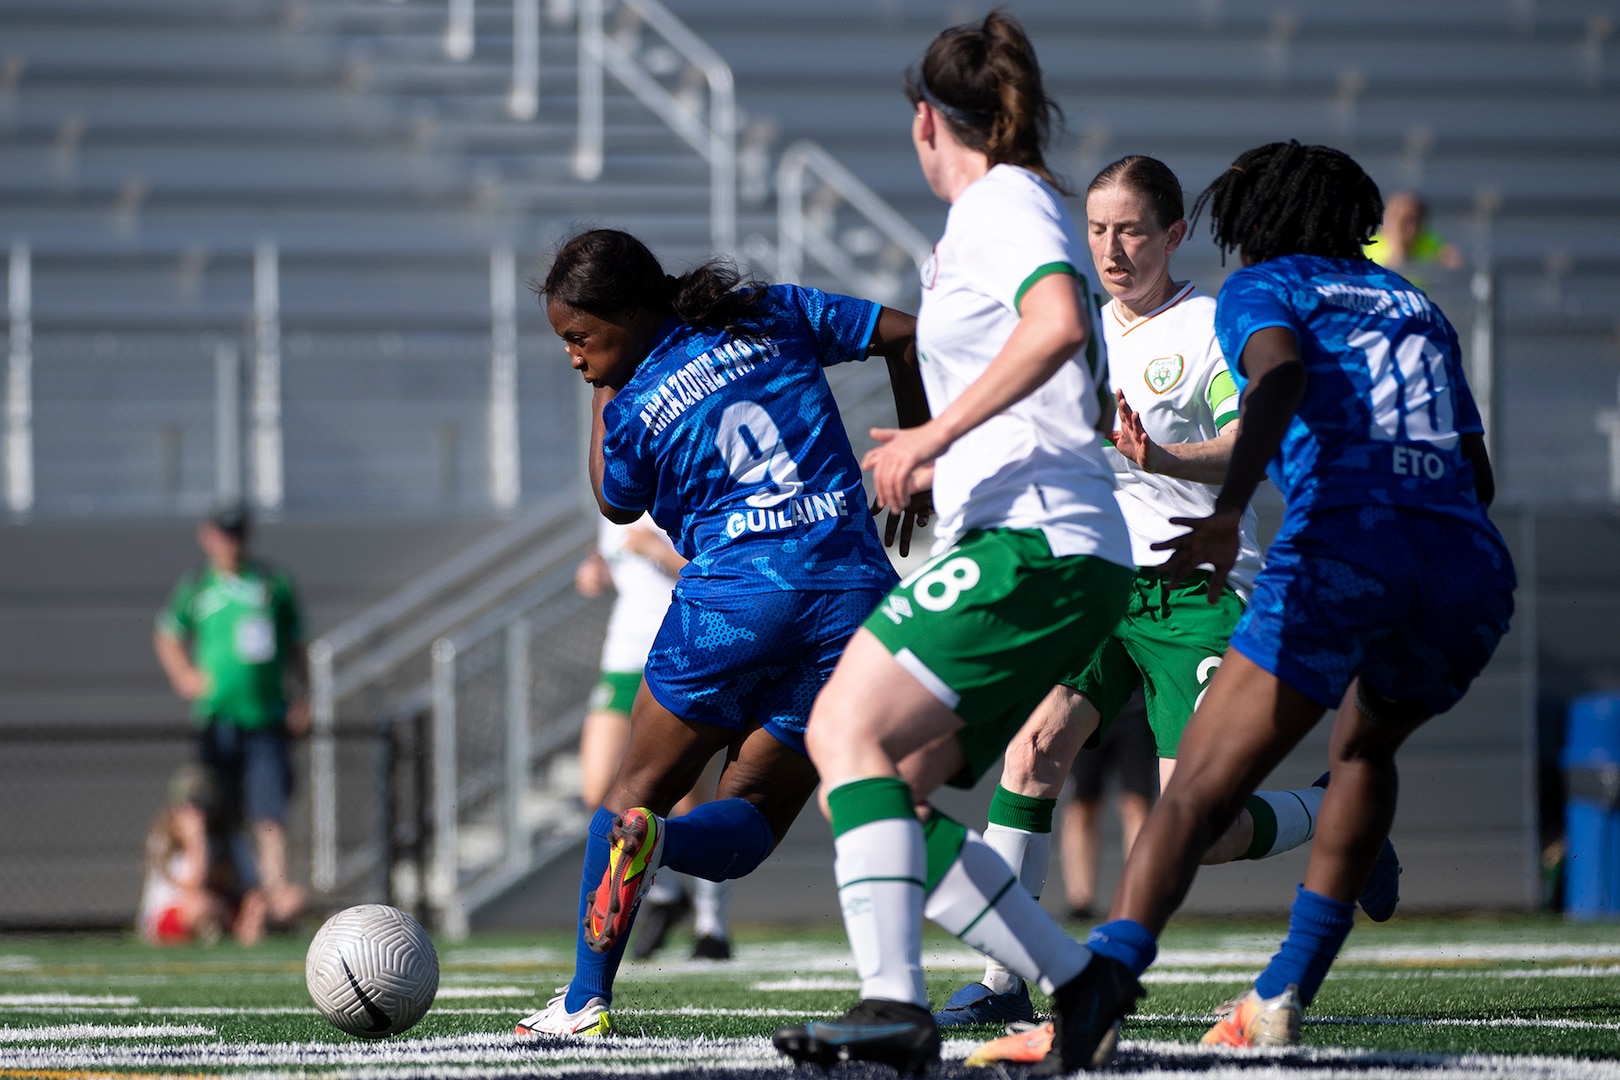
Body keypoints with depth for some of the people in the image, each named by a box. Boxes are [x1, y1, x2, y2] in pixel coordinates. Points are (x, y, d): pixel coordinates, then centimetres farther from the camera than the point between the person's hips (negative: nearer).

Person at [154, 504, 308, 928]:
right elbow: (166, 636, 20)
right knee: (225, 811, 7)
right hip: (218, 715, 1)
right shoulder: (195, 588, 6)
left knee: (269, 812, -14)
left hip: (268, 716, -1)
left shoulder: (273, 583, 6)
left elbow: (296, 647, 14)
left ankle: (277, 888, -24)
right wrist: (184, 677, 4)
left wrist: (302, 698, 4)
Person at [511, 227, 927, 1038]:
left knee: (640, 782, 14)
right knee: (748, 819, 8)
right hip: (856, 594, 4)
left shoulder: (633, 408, 2)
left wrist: (602, 394, 24)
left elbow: (617, 505, 22)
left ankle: (585, 999, 1)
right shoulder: (775, 314, 11)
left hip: (735, 597, -3)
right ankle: (659, 842, -28)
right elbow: (902, 335, 13)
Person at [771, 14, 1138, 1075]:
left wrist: (934, 436, -25)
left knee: (847, 727, -20)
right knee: (887, 796, 8)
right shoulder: (1021, 206, 25)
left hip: (1031, 546, -10)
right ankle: (1081, 987, 9)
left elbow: (1059, 325, -27)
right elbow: (1087, 407, 35)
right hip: (1050, 555, 10)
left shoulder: (1000, 204, -5)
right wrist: (949, 454, 40)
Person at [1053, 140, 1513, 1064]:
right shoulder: (1416, 305, 31)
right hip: (1471, 561, 5)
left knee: (1201, 789, -9)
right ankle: (1284, 996, 22)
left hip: (1344, 545, -5)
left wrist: (1230, 511, -22)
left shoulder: (1261, 287, 15)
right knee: (1366, 746, 32)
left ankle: (1100, 989, -31)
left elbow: (1280, 372, -9)